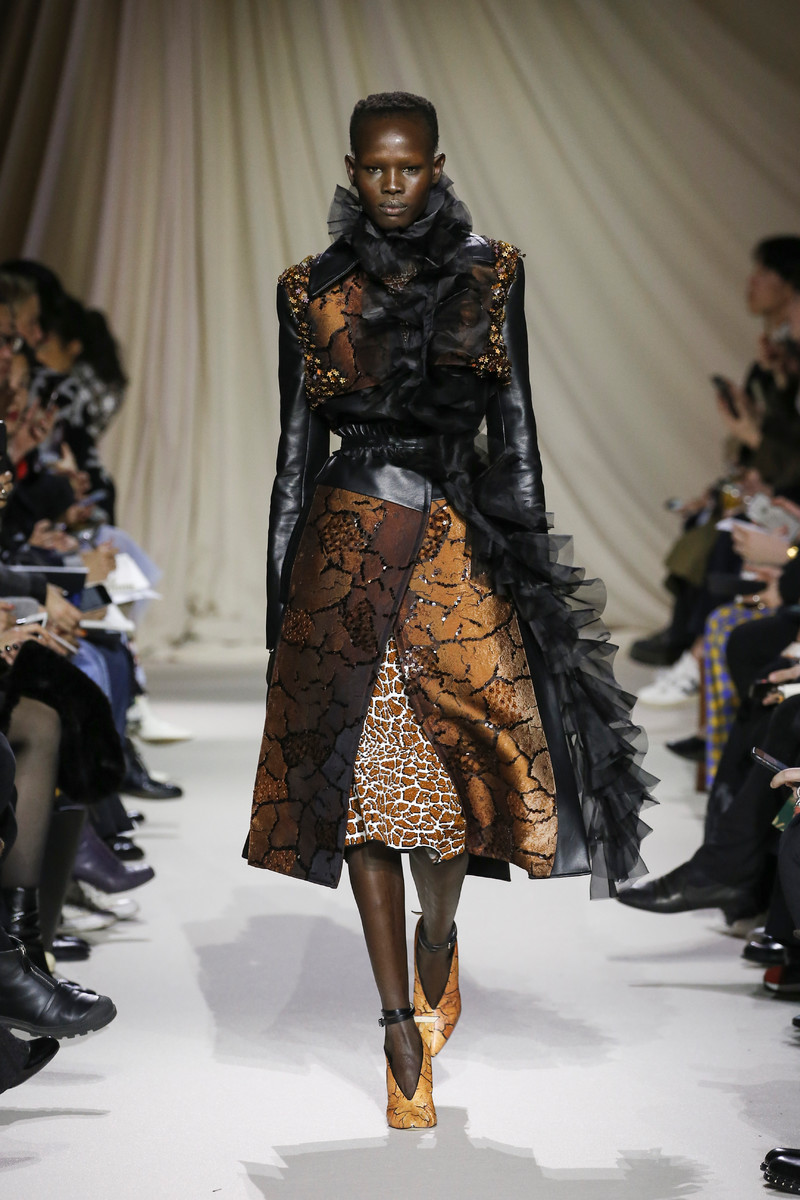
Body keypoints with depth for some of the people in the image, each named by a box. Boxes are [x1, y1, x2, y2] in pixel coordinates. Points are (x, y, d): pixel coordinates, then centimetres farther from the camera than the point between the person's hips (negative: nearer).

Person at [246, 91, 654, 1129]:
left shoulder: (490, 276, 8)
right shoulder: (314, 293, 7)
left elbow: (515, 429, 9)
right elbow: (296, 448, 9)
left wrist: (532, 563, 5)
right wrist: (279, 593, 7)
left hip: (464, 547, 0)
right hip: (349, 553, 0)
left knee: (467, 758, -10)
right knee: (366, 780, -1)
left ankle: (438, 933, 23)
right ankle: (401, 1027, 8)